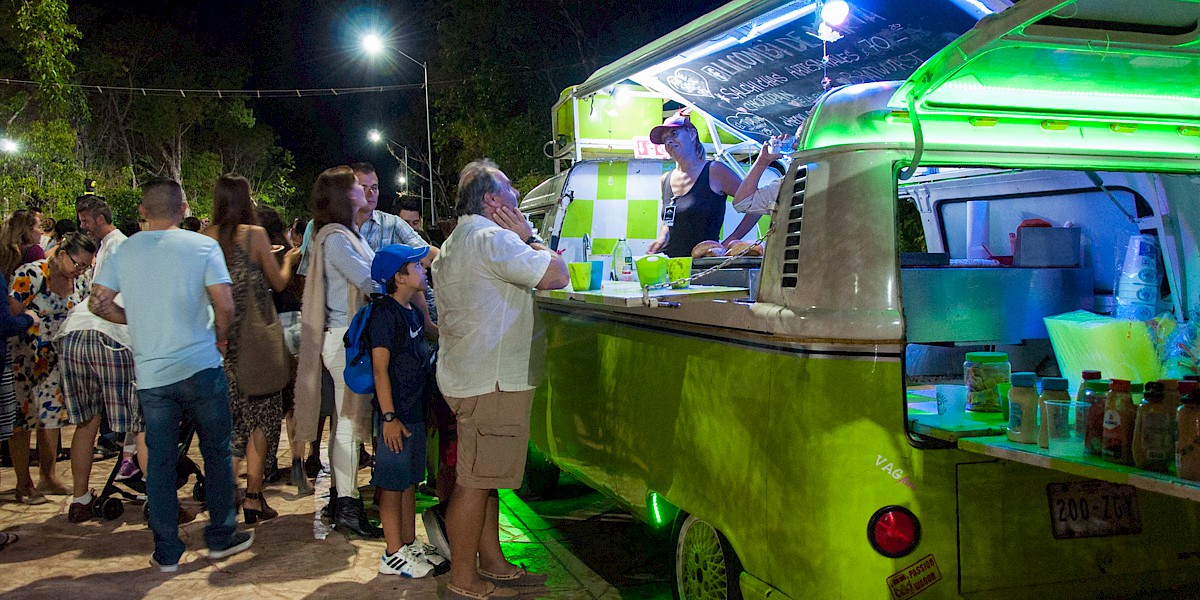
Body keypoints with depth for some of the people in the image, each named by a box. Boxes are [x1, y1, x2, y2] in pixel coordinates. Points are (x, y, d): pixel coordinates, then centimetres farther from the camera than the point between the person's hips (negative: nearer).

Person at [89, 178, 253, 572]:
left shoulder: (122, 252, 4)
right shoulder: (203, 246, -5)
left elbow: (98, 303, 2)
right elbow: (225, 305, -12)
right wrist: (221, 338, 5)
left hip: (150, 373, 3)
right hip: (200, 367, -2)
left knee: (159, 461, 9)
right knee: (217, 452, 12)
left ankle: (166, 552, 15)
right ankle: (221, 536, 19)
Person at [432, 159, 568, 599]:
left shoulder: (453, 244, 19)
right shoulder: (492, 238, -15)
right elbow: (557, 276, -18)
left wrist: (522, 241, 16)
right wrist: (530, 239, -5)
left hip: (468, 375, 11)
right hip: (492, 381, -11)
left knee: (484, 476, 16)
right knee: (476, 480, -5)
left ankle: (492, 562, 26)